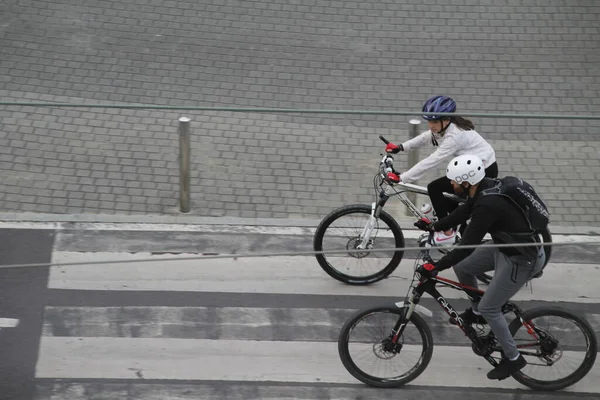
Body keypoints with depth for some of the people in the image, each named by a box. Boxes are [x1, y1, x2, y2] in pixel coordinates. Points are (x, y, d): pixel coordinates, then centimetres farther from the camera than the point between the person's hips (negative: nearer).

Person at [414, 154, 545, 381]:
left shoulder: (487, 205, -33)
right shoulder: (485, 187, -5)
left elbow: (466, 246, -29)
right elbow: (464, 212, 14)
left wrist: (435, 267, -23)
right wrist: (433, 227, 15)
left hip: (522, 259, -9)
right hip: (507, 246, 9)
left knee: (489, 308, 1)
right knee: (461, 267, 14)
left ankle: (513, 358, 17)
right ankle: (476, 312, 36)